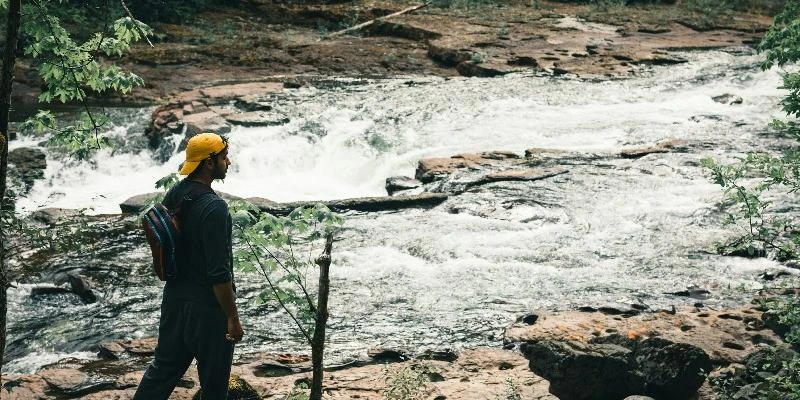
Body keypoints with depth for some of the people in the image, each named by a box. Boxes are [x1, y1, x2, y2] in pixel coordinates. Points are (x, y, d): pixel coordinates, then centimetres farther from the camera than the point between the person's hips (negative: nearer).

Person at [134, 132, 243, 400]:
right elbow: (219, 274, -24)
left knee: (164, 366, 19)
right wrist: (232, 318, -17)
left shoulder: (174, 195, 2)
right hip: (207, 306, -8)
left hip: (175, 297, 8)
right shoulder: (213, 208, -24)